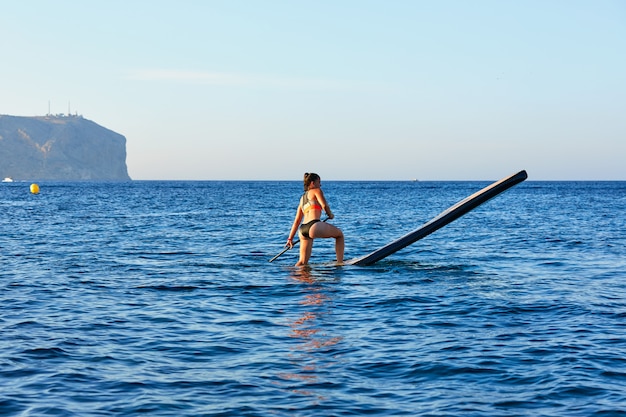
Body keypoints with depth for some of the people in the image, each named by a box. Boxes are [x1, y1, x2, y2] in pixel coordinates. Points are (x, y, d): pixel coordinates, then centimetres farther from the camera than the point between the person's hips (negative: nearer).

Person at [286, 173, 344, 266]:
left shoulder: (302, 198, 30)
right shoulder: (316, 190, 11)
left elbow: (297, 221, 27)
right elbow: (324, 205, -6)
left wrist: (290, 238, 24)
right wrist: (330, 214, 14)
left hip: (302, 230, 7)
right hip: (314, 226, -7)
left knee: (303, 262, 11)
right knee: (340, 234, 16)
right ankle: (340, 263, 9)